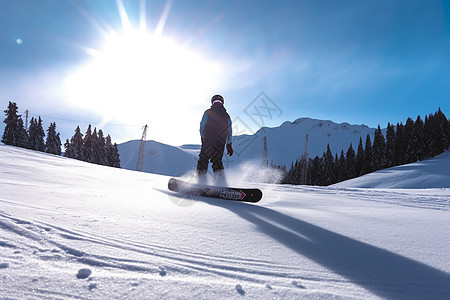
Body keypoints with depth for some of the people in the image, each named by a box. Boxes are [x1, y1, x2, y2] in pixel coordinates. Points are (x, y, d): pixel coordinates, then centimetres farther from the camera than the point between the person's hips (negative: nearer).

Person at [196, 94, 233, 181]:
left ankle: (201, 179, 3)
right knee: (217, 161, 15)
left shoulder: (208, 113, 3)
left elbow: (202, 127, 1)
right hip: (221, 144, 3)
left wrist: (203, 138, 15)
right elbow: (229, 132, 14)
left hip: (208, 142, -3)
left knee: (203, 160, 8)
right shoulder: (226, 115, 12)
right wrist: (229, 145, 21)